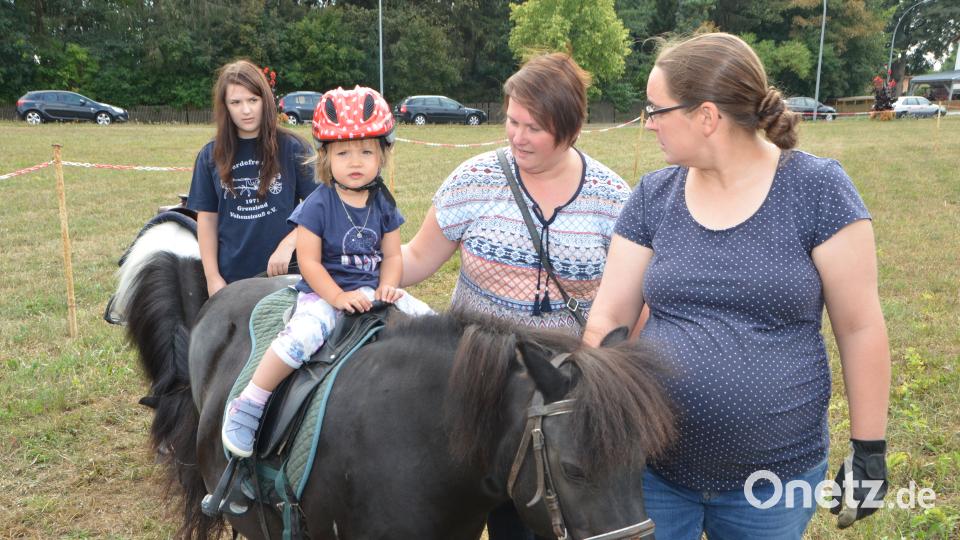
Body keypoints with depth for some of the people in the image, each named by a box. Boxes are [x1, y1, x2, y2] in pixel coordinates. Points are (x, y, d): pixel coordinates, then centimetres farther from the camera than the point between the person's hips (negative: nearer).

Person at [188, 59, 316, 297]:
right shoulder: (211, 156, 4)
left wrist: (287, 245, -16)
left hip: (284, 271, -2)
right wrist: (212, 277, 1)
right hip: (231, 277, 2)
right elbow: (207, 218, 6)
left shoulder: (291, 148, -4)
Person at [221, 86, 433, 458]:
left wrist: (387, 287, -12)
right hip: (323, 291, -5)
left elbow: (392, 256, 7)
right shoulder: (319, 204, -10)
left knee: (427, 319, -6)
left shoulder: (383, 204, 5)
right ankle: (247, 406, -18)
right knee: (303, 335, -33)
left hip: (371, 290, 5)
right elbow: (309, 260, -12)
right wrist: (338, 296, -22)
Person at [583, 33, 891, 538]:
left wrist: (869, 449, -3)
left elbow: (860, 328, -6)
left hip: (776, 476, -2)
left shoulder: (817, 189, -10)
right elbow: (607, 318, -1)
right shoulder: (653, 196, -1)